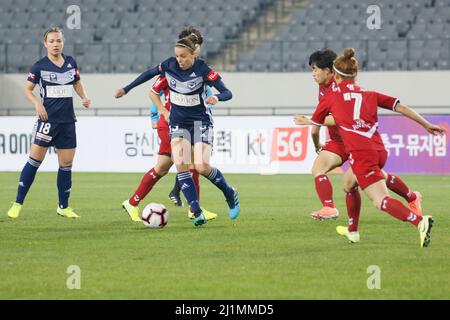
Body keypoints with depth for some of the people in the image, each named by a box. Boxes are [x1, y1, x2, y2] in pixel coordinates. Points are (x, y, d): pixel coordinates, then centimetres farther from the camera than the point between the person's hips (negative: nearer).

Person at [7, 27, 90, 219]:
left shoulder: (71, 63, 7)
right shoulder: (40, 66, -4)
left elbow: (77, 83, 22)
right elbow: (27, 89, 2)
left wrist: (84, 97, 4)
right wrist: (37, 103, -14)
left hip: (68, 121, 4)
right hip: (47, 119, -4)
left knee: (66, 164, 6)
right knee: (35, 160, -8)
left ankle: (63, 207, 17)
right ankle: (18, 203, -3)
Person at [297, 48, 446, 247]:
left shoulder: (331, 97, 10)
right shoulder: (369, 95, 18)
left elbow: (314, 127, 22)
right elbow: (401, 108, 11)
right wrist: (426, 125, 15)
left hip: (360, 154, -6)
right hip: (379, 150, 6)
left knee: (381, 201, -14)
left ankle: (420, 221, -35)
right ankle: (352, 231, 43)